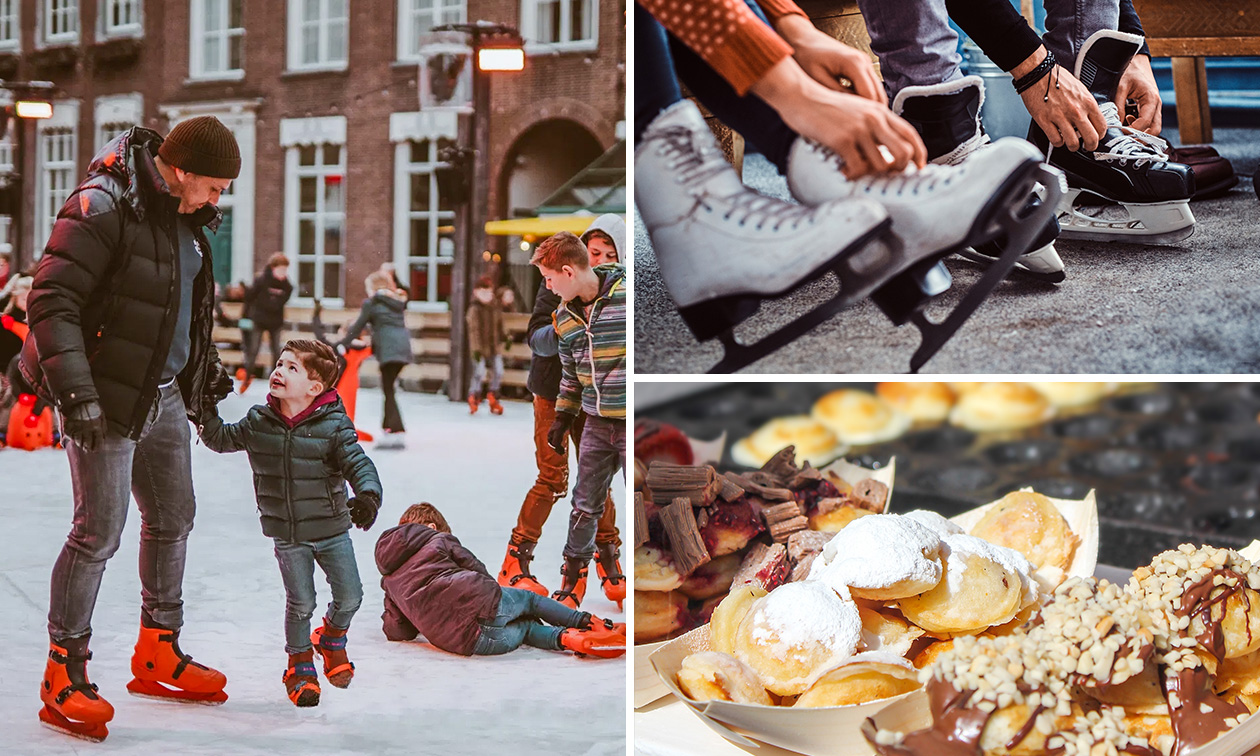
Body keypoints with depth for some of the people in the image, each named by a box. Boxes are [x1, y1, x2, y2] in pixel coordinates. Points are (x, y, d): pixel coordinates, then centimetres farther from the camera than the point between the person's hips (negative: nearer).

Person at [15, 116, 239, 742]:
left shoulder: (184, 216, 9)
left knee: (172, 519, 15)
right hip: (106, 398, -9)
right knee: (99, 531, -8)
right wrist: (76, 394, -26)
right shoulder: (102, 207, -19)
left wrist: (204, 364, 22)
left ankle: (158, 656, 31)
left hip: (164, 395, 9)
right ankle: (64, 677, 4)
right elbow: (51, 302, -22)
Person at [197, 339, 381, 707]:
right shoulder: (259, 422, -3)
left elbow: (358, 463, -17)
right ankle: (300, 665, 23)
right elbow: (221, 439, 11)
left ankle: (332, 638, 36)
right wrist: (208, 414, -5)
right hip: (287, 536, 1)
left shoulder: (334, 425, -12)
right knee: (300, 603, 0)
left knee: (349, 596, 3)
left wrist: (368, 495, -35)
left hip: (332, 529, -1)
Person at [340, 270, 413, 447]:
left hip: (388, 349, -7)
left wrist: (343, 344, 10)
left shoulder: (372, 303, 3)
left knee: (388, 391, -7)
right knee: (389, 388, 14)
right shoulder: (399, 302, 22)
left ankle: (397, 433, -15)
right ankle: (388, 427, 15)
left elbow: (358, 326, 3)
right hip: (403, 345, 7)